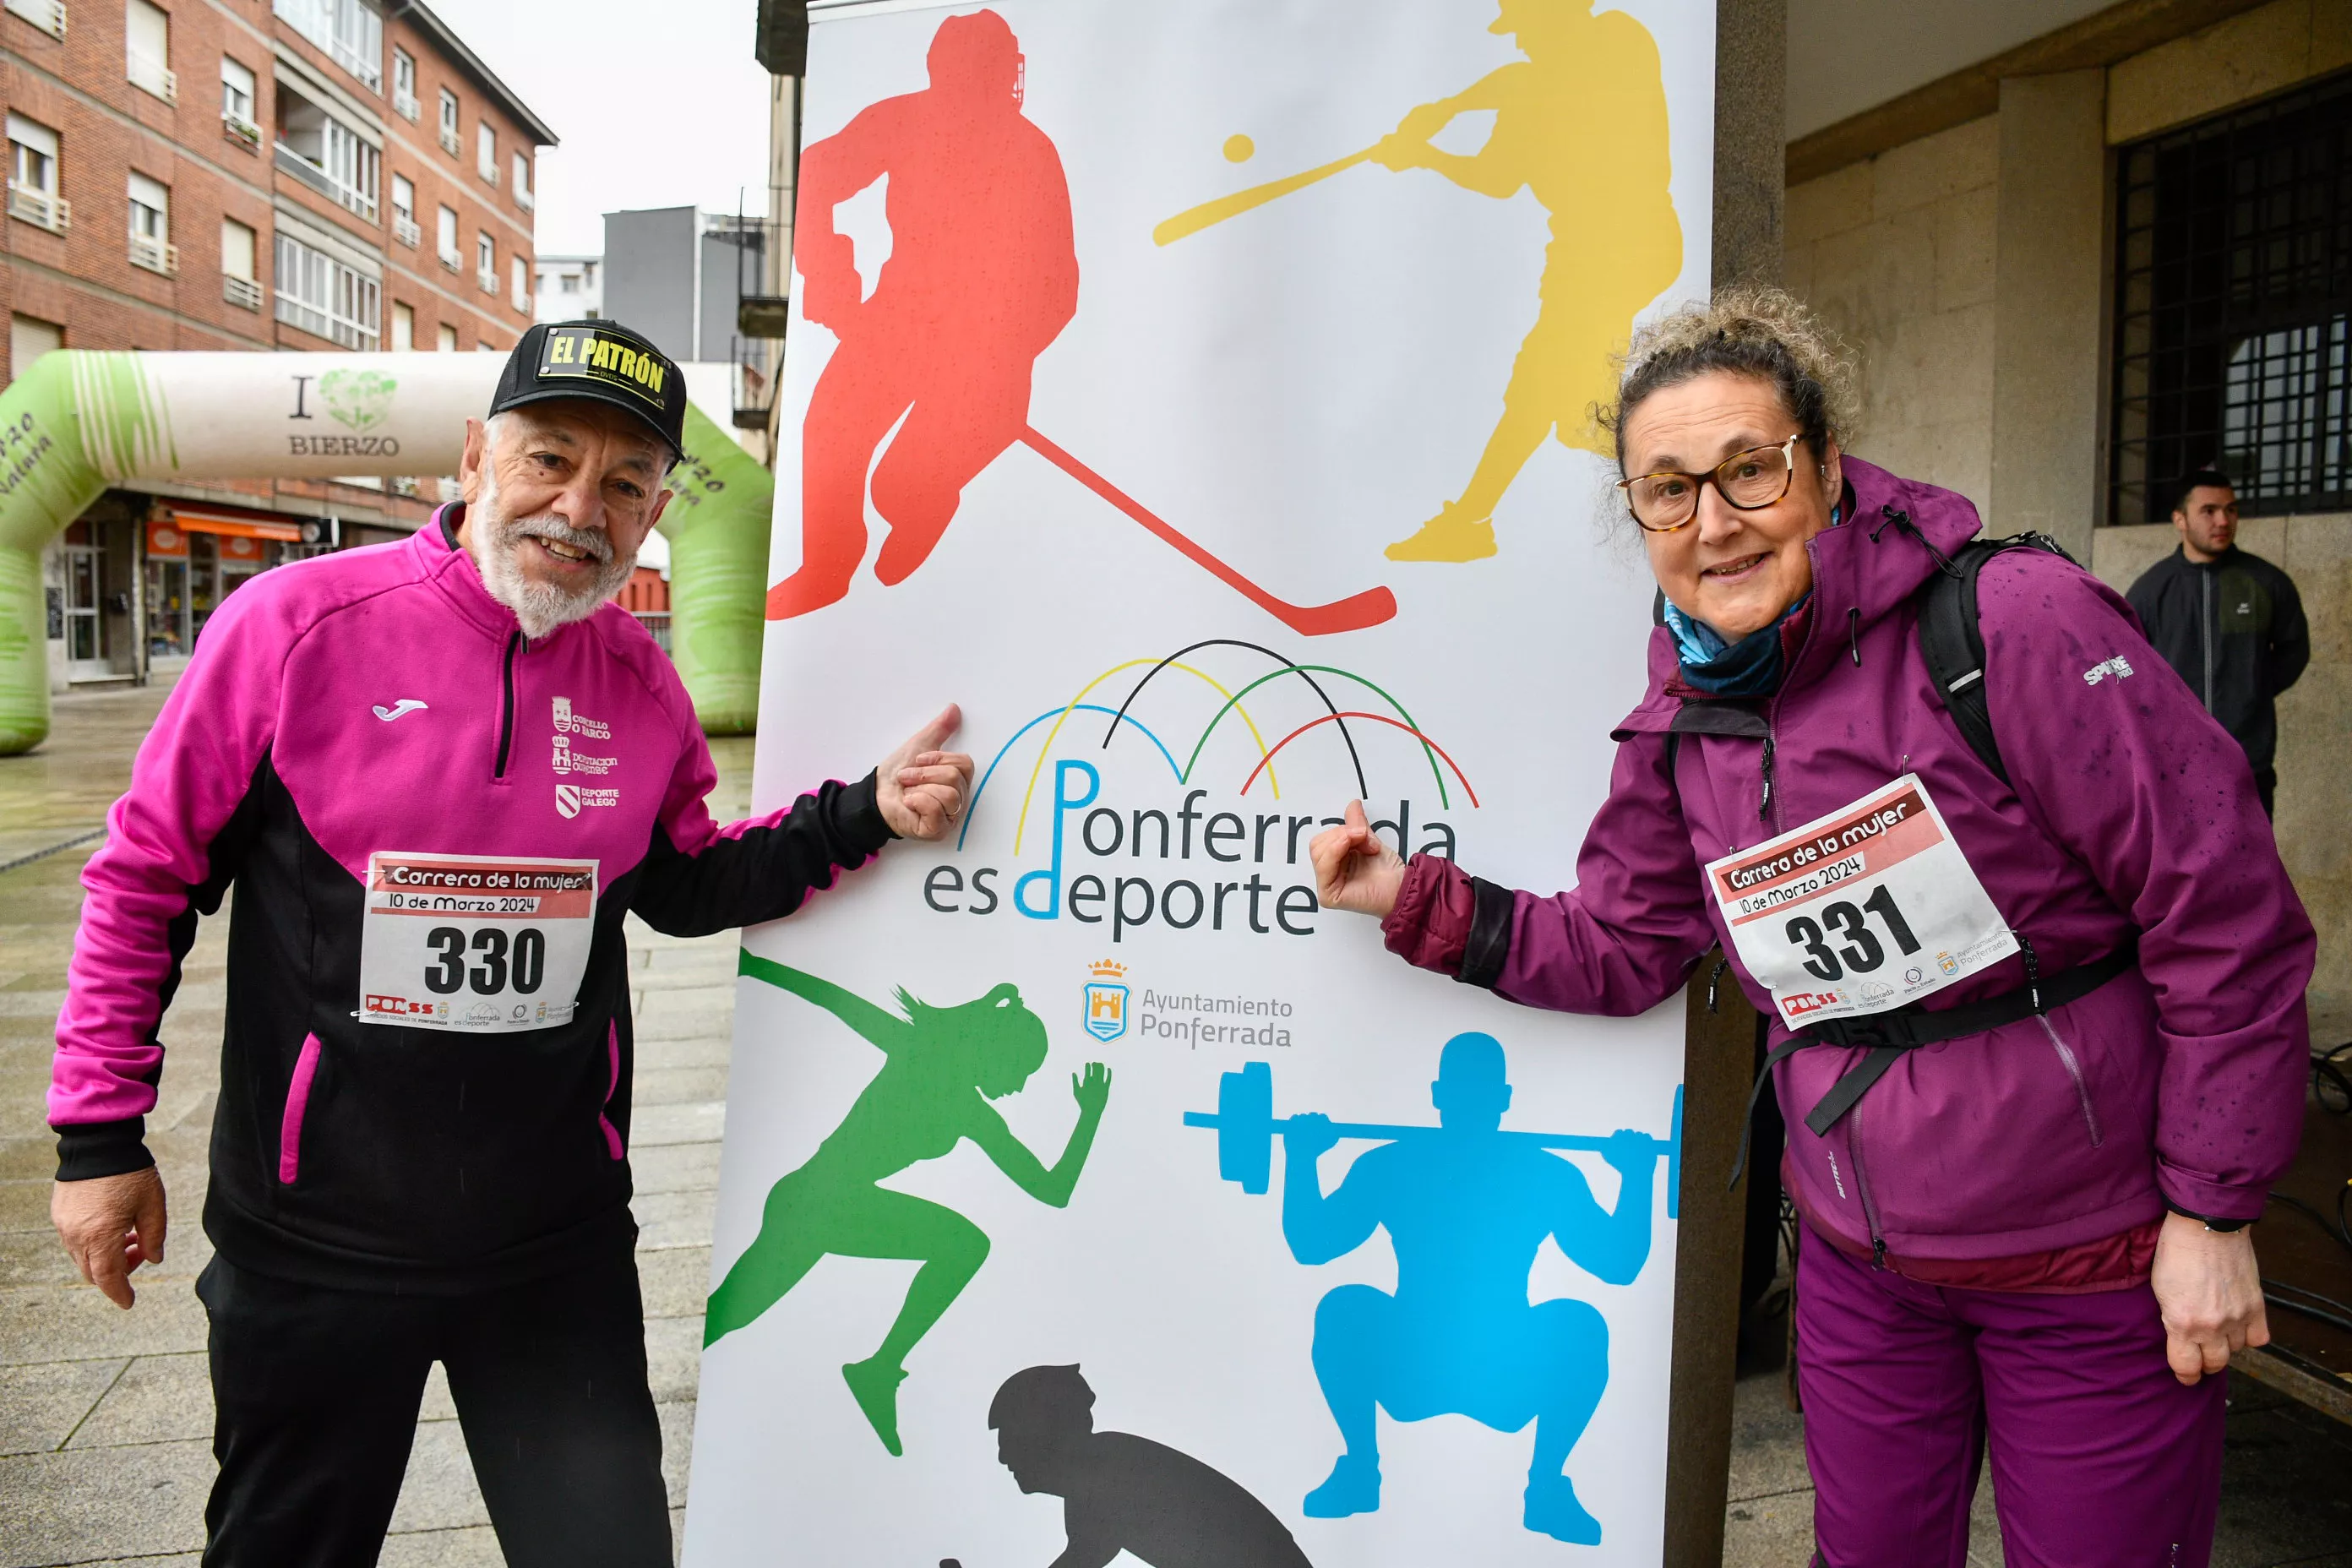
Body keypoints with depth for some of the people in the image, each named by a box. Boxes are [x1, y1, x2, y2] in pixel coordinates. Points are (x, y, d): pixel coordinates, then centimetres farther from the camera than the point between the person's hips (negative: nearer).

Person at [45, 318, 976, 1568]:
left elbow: (682, 886, 11)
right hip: (316, 1239, -2)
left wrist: (863, 816, -2)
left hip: (559, 1239, 3)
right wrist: (99, 1133, -3)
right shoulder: (298, 622, -12)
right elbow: (145, 873, -4)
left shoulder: (639, 679, -1)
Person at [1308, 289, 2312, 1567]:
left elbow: (2226, 914, -17)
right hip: (1861, 1263, 5)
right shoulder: (1679, 722, -3)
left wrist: (2211, 1215, -13)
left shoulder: (2017, 625, -21)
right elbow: (1615, 946, 5)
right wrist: (1416, 901, -7)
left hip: (2096, 1266, -4)